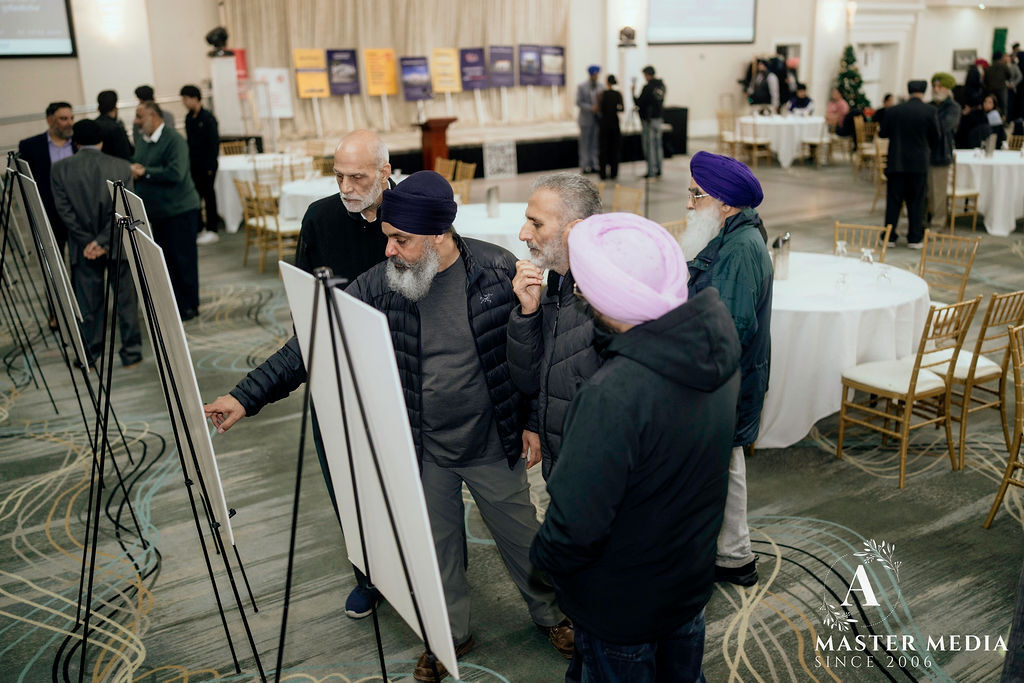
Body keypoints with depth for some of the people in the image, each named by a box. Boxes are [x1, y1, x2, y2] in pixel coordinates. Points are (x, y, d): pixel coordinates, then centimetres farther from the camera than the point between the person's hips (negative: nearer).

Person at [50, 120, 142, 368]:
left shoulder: (60, 169, -3)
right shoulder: (122, 167, -5)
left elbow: (64, 210, -7)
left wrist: (89, 242, -7)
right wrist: (102, 240, -11)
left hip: (83, 247, 1)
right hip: (118, 243, 0)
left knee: (87, 302, 10)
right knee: (126, 299, 10)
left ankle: (89, 355, 19)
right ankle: (131, 352, 16)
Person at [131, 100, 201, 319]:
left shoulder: (174, 140, -15)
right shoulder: (142, 140, 12)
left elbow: (175, 173, -25)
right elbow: (135, 163, 21)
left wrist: (144, 172, -19)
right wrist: (133, 169, -2)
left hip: (179, 210, -8)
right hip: (157, 211, 8)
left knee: (183, 260, -1)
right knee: (166, 259, 13)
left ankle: (189, 306, 10)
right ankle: (173, 303, 23)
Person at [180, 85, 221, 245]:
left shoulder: (207, 118, -11)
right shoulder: (189, 118, 10)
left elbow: (214, 143, -12)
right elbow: (190, 141, 15)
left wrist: (210, 166, -15)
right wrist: (189, 161, 8)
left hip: (207, 164, -7)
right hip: (194, 164, 7)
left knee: (208, 194, -1)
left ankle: (211, 230, 6)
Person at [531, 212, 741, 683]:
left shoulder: (614, 397, -40)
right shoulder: (713, 344, -14)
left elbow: (575, 526, -34)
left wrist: (543, 558, -11)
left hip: (623, 609, -7)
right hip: (694, 577, 7)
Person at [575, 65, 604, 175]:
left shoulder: (601, 87, 10)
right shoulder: (581, 87, -1)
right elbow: (579, 103, -7)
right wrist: (591, 108, -17)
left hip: (597, 119, 4)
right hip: (586, 119, -4)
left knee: (595, 143, 3)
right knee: (585, 143, 0)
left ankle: (594, 165, 8)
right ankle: (584, 166, 4)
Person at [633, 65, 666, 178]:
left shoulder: (647, 87, -17)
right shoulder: (661, 85, 7)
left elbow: (639, 103, -15)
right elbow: (662, 101, 12)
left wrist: (633, 92, -1)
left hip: (648, 119, -7)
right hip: (658, 118, 7)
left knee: (649, 145, -2)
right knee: (658, 145, 13)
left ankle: (651, 171, 0)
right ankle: (658, 170, 18)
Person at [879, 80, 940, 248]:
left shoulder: (894, 110, -1)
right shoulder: (930, 111, -6)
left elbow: (883, 133, 6)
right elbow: (936, 138, 0)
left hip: (896, 163, 1)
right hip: (919, 163, -1)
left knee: (893, 201, 7)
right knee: (916, 202, 6)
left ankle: (889, 236, 8)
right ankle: (914, 238, 7)